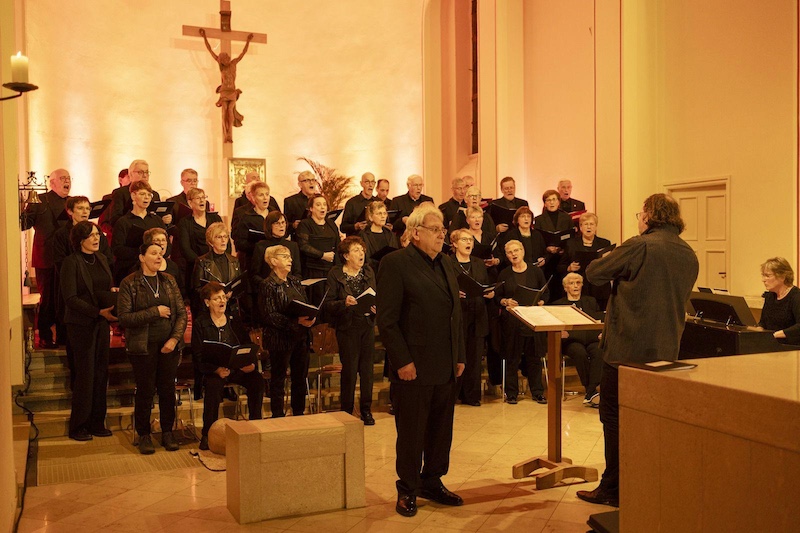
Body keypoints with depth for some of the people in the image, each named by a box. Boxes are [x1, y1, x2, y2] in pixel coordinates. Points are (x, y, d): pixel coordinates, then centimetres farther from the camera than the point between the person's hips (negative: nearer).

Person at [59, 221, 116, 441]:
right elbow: (70, 298, -13)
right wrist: (99, 312, -19)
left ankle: (96, 423, 18)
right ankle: (78, 426, 10)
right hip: (81, 324, -6)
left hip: (102, 323, 6)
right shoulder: (71, 262, -9)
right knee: (85, 374, -2)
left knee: (101, 373, 8)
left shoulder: (101, 259, 11)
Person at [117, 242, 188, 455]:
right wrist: (155, 312, -15)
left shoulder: (169, 281, 8)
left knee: (168, 389, 7)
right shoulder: (129, 283, -4)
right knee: (145, 391, 4)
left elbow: (182, 313, 6)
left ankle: (167, 432, 21)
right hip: (143, 347, -3)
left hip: (169, 345, 3)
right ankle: (144, 435, 19)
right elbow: (124, 317, -11)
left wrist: (175, 338, -7)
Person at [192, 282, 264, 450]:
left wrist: (250, 363, -10)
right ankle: (207, 433, -22)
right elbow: (198, 355, -6)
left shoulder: (234, 320, 13)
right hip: (213, 370, -3)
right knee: (214, 385, -35)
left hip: (238, 367, 3)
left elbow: (248, 346, 12)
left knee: (257, 380, -25)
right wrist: (217, 369, -24)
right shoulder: (200, 324, 2)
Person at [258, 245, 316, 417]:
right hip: (280, 338, -7)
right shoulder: (267, 286, -9)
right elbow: (269, 316, -15)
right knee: (278, 378, 3)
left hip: (300, 337, 7)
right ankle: (278, 416, 15)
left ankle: (299, 413, 25)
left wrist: (310, 318, -5)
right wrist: (296, 321, -22)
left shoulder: (296, 282, 13)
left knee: (301, 376, 12)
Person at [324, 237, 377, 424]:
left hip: (367, 326, 4)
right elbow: (328, 304, -6)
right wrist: (344, 303, -23)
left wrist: (375, 307, -9)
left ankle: (366, 409, 17)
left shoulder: (368, 272, 10)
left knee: (367, 368, 6)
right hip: (347, 327, -4)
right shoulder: (335, 274, -3)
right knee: (349, 369, -2)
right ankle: (347, 411, 12)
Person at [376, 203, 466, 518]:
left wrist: (460, 356, 12)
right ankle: (407, 490, 23)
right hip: (414, 368, -7)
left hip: (445, 368, 7)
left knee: (441, 430, 14)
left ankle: (432, 482, 31)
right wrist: (402, 361, -17)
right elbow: (386, 320, -14)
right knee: (411, 432, 6)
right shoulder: (395, 263, -9)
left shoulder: (446, 265, 13)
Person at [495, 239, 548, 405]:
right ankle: (511, 392, 11)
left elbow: (545, 293, 8)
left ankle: (537, 391, 13)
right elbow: (497, 296, 8)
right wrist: (505, 302, -12)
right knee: (512, 357, 2)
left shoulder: (536, 271, 6)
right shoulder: (504, 274, 6)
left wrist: (540, 303, -10)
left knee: (534, 356, 4)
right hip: (511, 320, 0)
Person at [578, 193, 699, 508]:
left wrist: (616, 263, 11)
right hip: (666, 349, 7)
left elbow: (593, 274, -9)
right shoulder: (689, 255, 7)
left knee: (615, 416, 3)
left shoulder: (639, 247, -15)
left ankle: (613, 490, 9)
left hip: (628, 348, -7)